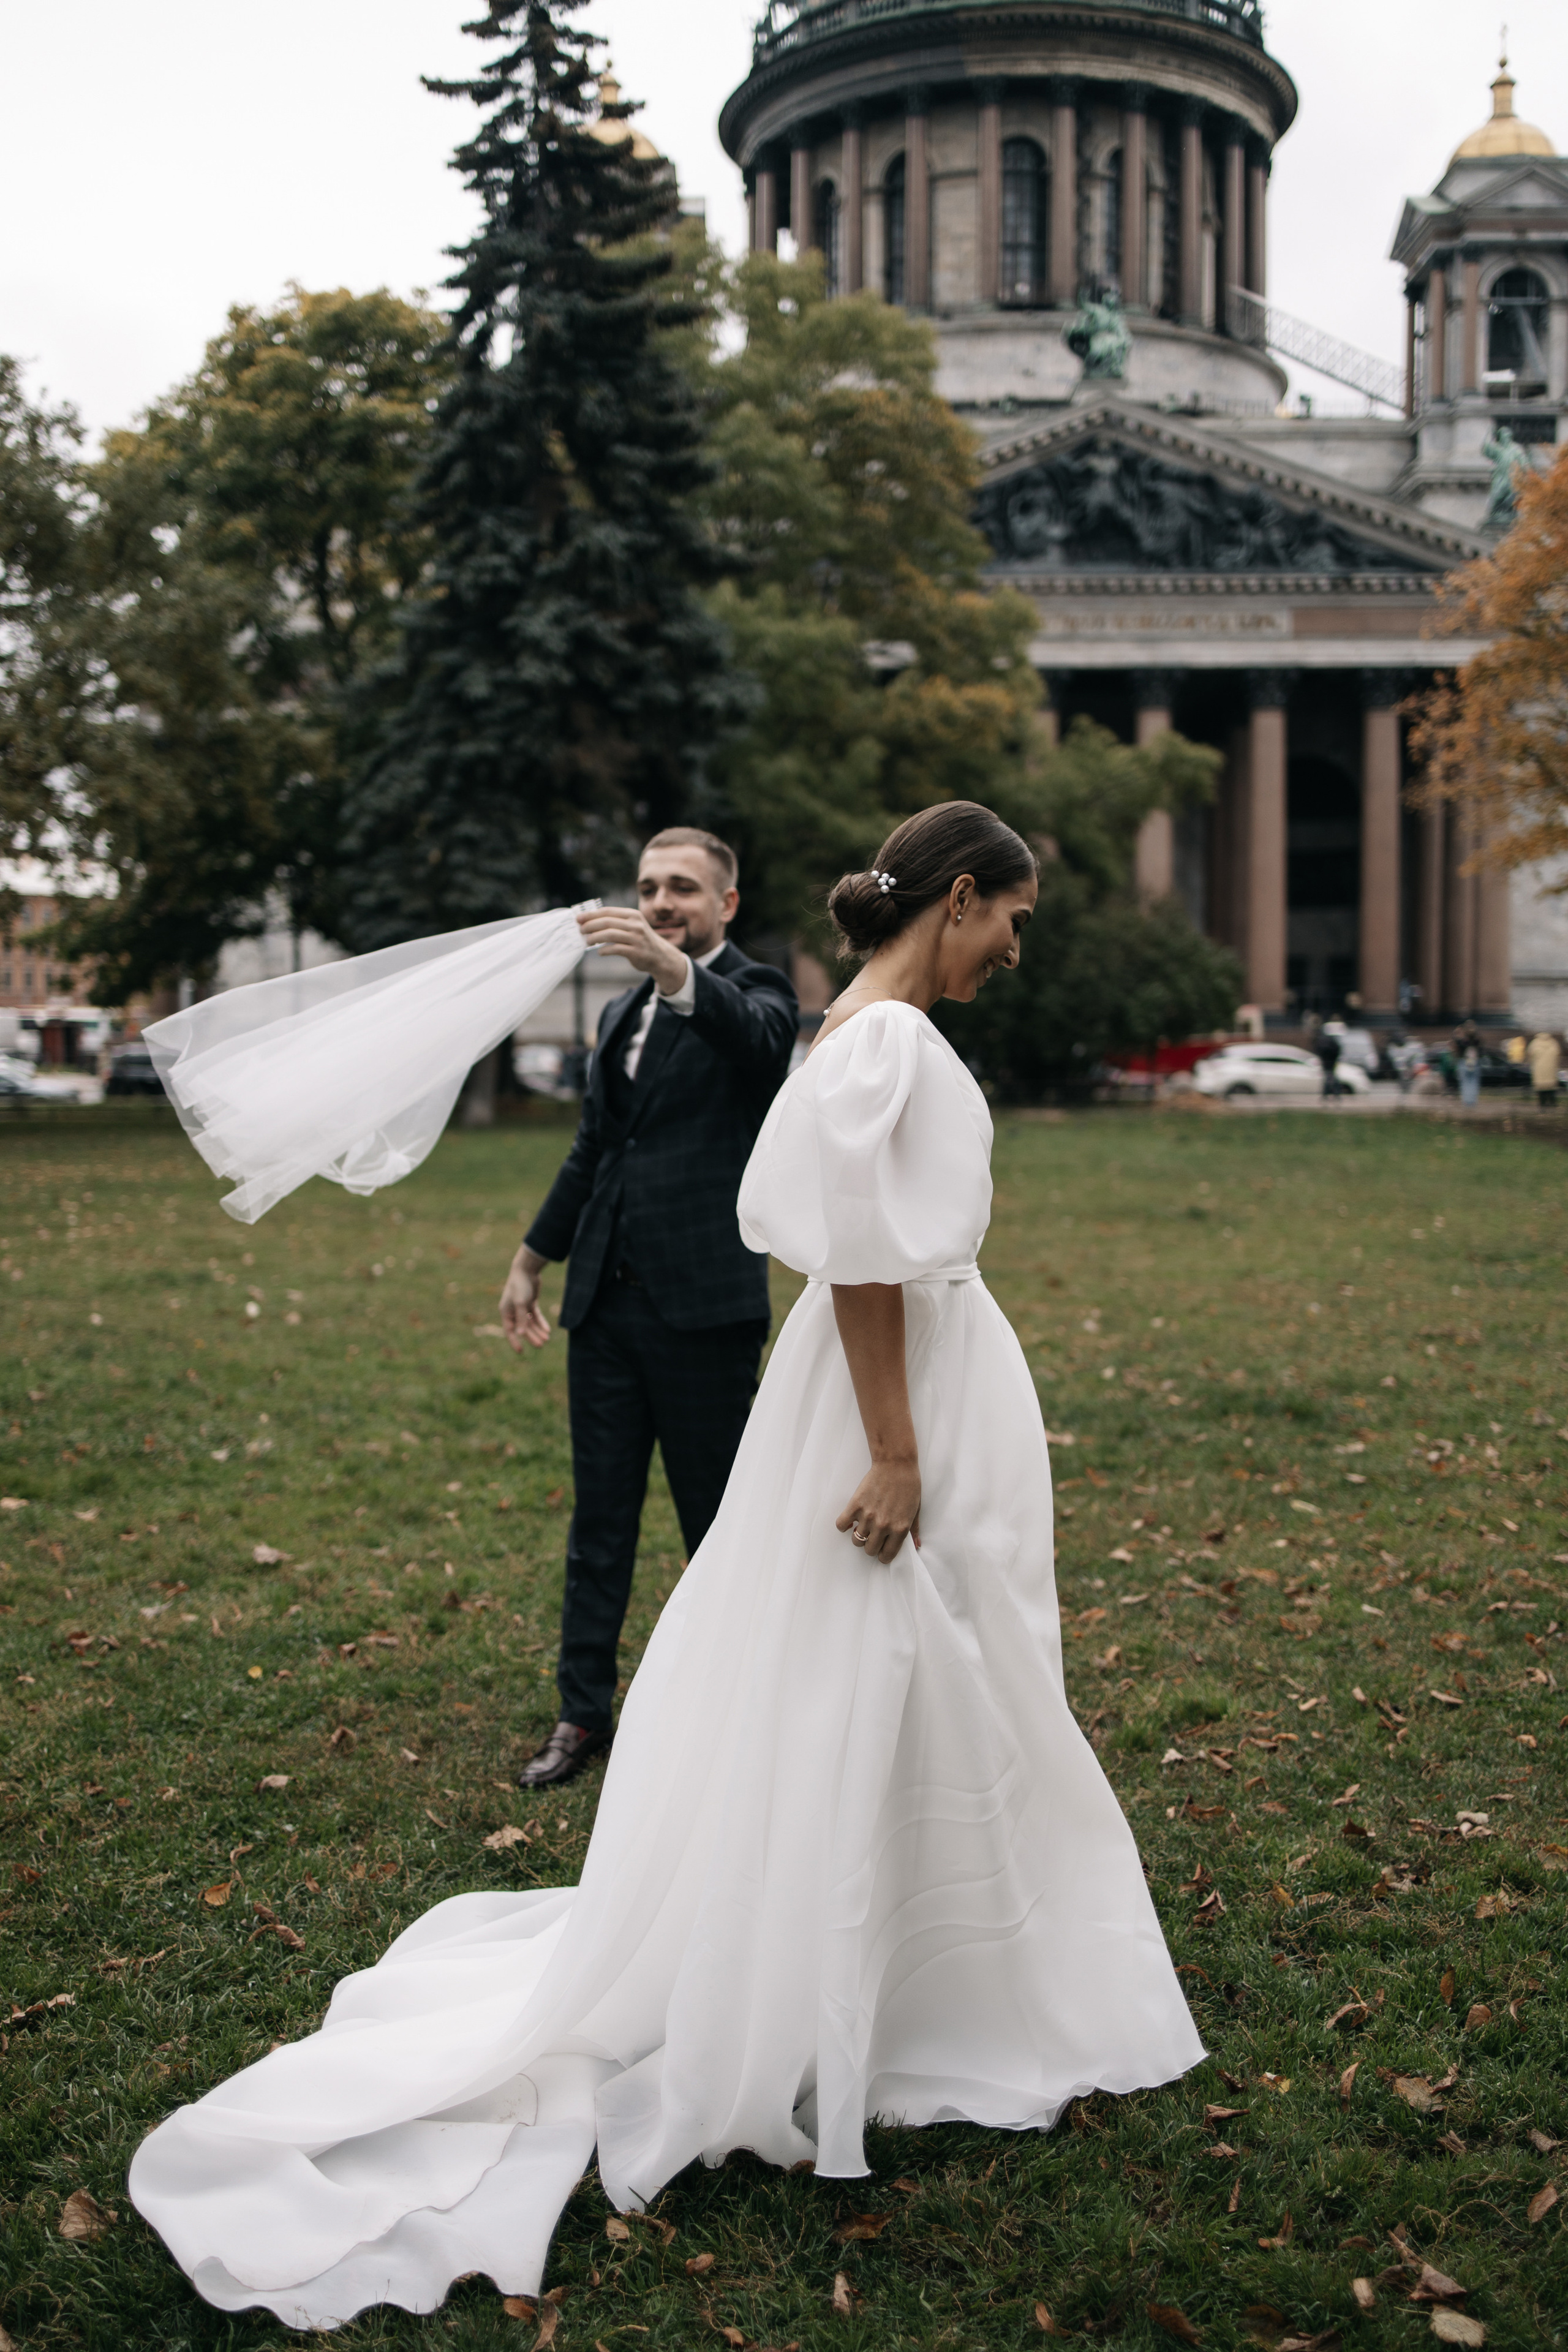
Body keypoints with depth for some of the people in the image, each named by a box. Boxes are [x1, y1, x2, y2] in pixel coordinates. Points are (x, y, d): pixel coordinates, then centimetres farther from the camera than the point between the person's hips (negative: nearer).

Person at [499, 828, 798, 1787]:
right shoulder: (623, 1012, 19)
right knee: (600, 1517, 11)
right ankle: (584, 1714, 21)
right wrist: (535, 1256, 24)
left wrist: (675, 970, -46)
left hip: (704, 1306, -6)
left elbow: (759, 1037, -29)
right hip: (607, 1302, 7)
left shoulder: (753, 992, -3)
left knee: (720, 1523, 4)